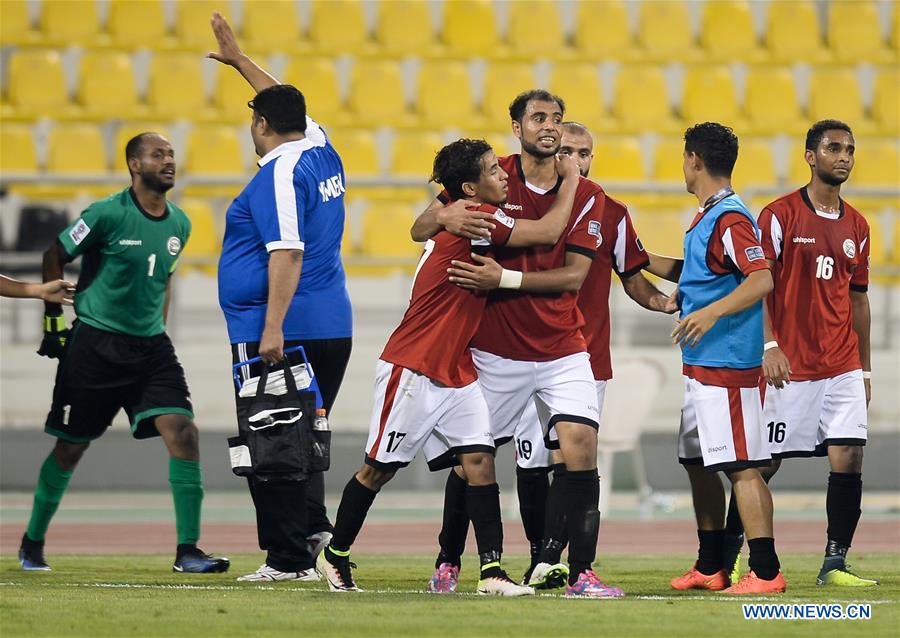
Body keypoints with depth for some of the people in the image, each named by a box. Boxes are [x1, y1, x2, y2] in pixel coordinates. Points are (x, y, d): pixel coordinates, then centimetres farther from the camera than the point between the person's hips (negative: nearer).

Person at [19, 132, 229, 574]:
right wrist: (53, 318, -1)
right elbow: (55, 257, -1)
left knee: (183, 433, -12)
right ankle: (32, 543, 23)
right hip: (96, 343, -5)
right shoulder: (108, 214, -12)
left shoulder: (179, 224, 7)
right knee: (71, 446, 4)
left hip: (150, 346, 5)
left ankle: (187, 550, -9)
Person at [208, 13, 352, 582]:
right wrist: (239, 60, 42)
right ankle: (314, 523, 2)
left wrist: (273, 329, -26)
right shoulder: (322, 153, 12)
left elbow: (286, 252, -22)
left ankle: (289, 557, -8)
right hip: (334, 327, 9)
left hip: (276, 333, -9)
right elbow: (288, 106, 33)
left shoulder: (279, 173, -13)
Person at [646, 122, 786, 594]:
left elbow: (762, 279, -24)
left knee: (741, 466, -11)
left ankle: (766, 572, -12)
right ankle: (710, 567, 25)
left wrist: (712, 312, -33)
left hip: (727, 364, -11)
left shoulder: (729, 219, -15)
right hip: (701, 363, 11)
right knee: (698, 463, 16)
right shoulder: (706, 216, 16)